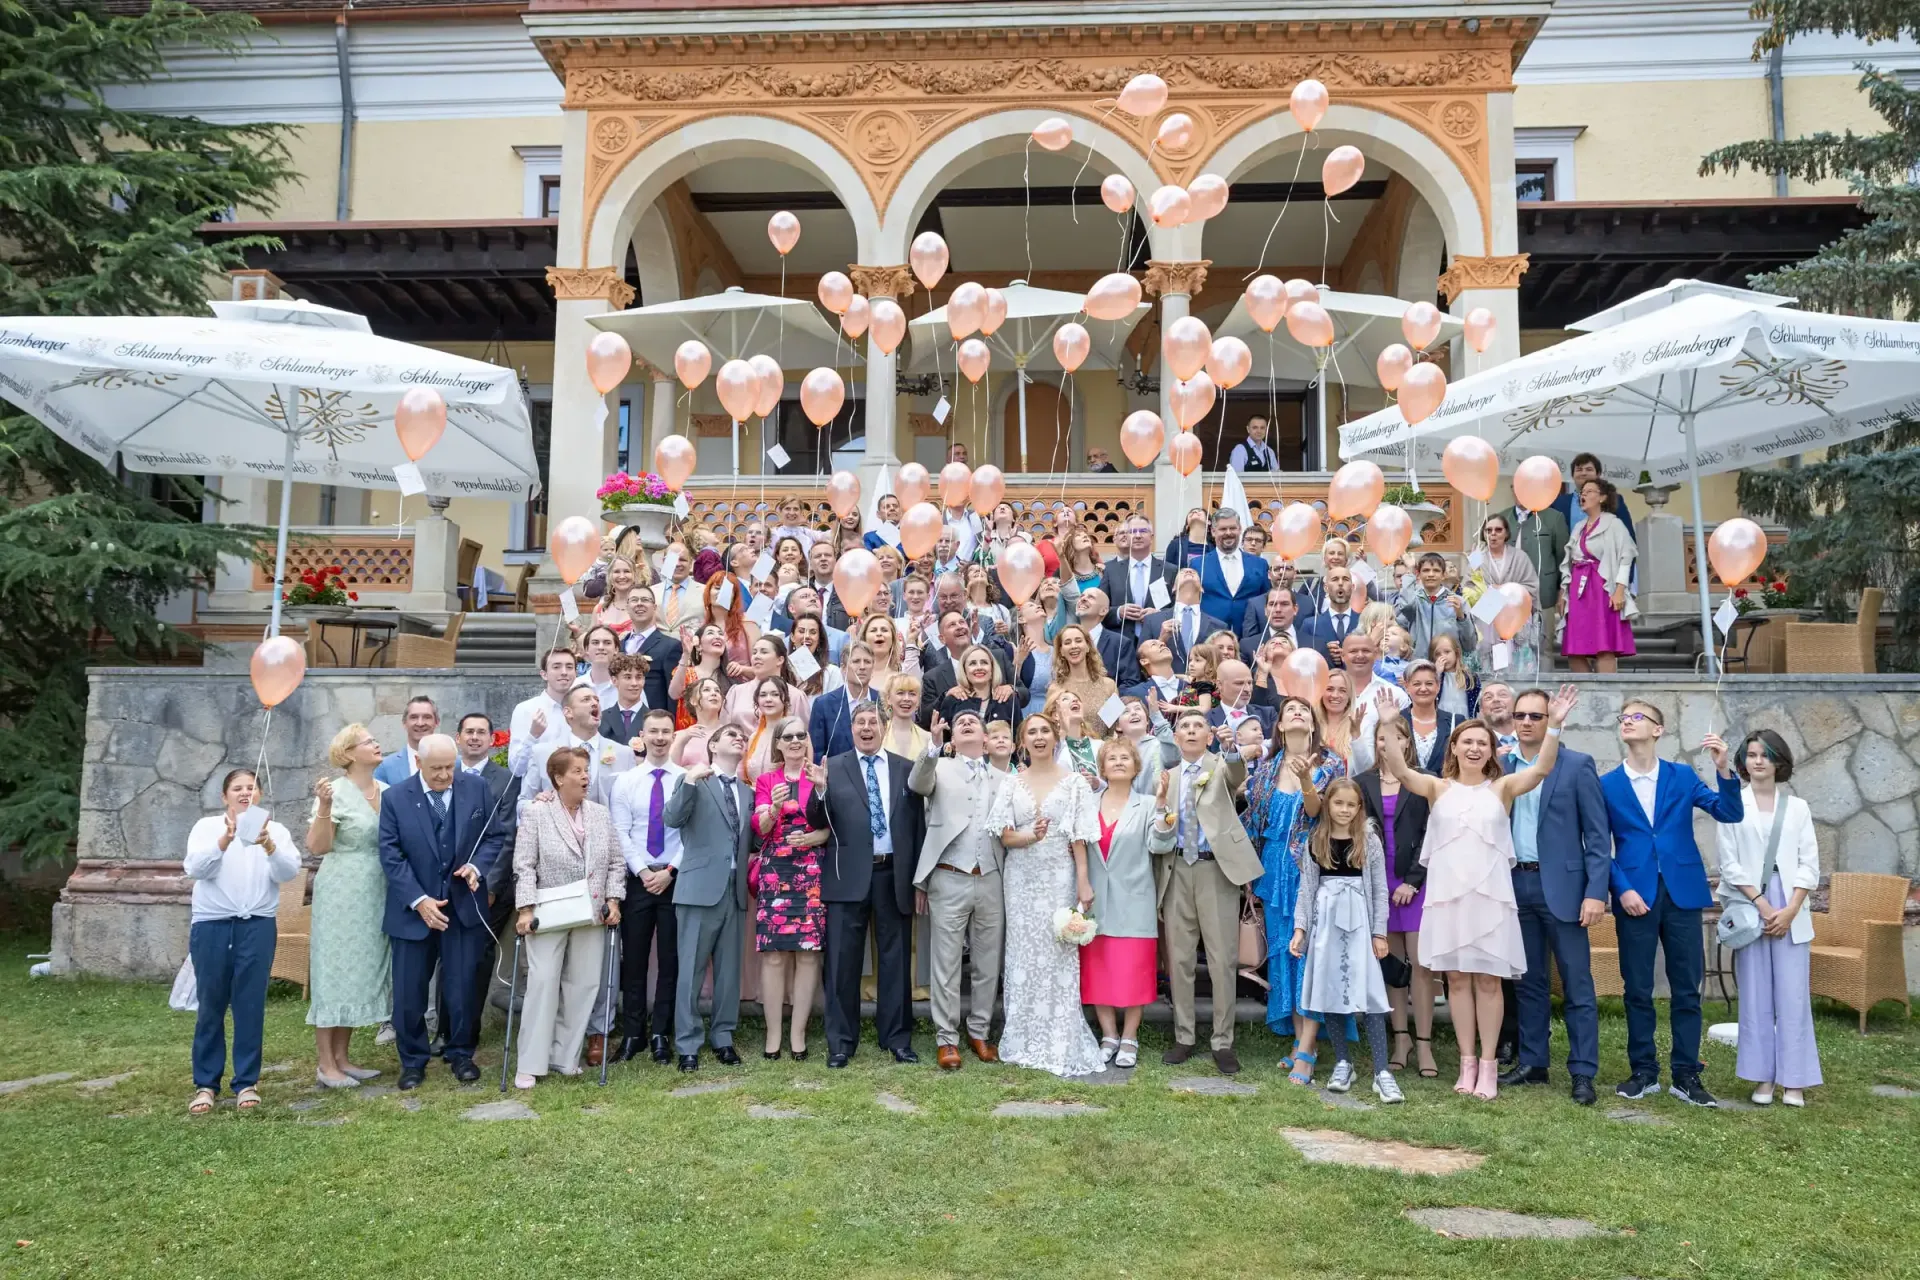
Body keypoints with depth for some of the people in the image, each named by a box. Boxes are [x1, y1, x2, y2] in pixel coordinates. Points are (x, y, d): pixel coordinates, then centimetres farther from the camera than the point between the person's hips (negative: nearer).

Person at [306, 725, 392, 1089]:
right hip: (341, 894, -7)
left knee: (361, 971, 11)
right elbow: (317, 847, -16)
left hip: (376, 894, 7)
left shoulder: (387, 791, 7)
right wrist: (324, 808, -28)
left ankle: (341, 1057, 21)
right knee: (335, 970, -1)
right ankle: (325, 1064, 7)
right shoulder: (336, 791, -11)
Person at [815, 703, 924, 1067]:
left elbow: (917, 824, 7)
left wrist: (919, 877, 3)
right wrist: (820, 792, -23)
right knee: (843, 960, 3)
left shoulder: (906, 768, 8)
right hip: (849, 876, -1)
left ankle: (896, 1037, 21)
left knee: (895, 959, 9)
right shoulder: (833, 767, 4)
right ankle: (841, 1041, 13)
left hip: (894, 874, 2)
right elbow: (819, 823, -3)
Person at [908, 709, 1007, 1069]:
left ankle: (980, 1032, 23)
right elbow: (917, 783, -18)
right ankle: (946, 1038, 10)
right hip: (950, 880, -3)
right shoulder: (941, 769, 5)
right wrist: (933, 744, -34)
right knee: (946, 962, 2)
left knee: (988, 962, 10)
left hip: (991, 880, 3)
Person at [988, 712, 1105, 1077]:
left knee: (1059, 955, -3)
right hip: (1021, 878, 2)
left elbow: (1080, 838, -2)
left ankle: (1061, 1045, 4)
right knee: (1023, 955, 4)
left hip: (1059, 877, -2)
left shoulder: (1074, 782, 2)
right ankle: (1025, 1042, 13)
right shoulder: (1011, 784, 7)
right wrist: (1030, 836, -18)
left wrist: (1083, 881, -9)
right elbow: (1005, 837, 2)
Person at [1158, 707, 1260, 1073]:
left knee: (1221, 958, -2)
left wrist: (1233, 747, -39)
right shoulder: (1169, 776, 15)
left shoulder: (1222, 766, 5)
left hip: (1216, 867, -3)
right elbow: (1161, 825, 16)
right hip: (1178, 869, 4)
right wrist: (1162, 821, -8)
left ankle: (1223, 1043, 7)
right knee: (1179, 958, 7)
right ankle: (1183, 1038, 18)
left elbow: (1238, 776, -19)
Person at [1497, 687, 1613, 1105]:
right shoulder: (1500, 767, 7)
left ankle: (1583, 1073, 7)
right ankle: (1532, 1063, 21)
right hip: (1515, 884, 4)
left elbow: (1598, 835, -5)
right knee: (1529, 981, 12)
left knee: (1577, 984, 0)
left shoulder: (1577, 765, -3)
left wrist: (1596, 892, -12)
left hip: (1561, 886, -4)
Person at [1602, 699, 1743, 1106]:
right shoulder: (1607, 784, 3)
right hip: (1634, 896, -1)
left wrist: (1724, 769, -16)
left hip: (1682, 892, 1)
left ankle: (1686, 1075, 14)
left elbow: (1730, 814, -3)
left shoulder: (1683, 776, 6)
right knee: (1637, 989, 5)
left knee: (1687, 988, 4)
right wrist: (1622, 889, -11)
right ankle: (1643, 1071, 16)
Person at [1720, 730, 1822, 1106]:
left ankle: (1793, 1080, 6)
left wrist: (1790, 909, -7)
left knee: (1793, 995, -2)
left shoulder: (1797, 807, 9)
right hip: (1748, 908, -1)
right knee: (1755, 995, 1)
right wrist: (1762, 905, -10)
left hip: (1791, 912, 1)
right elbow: (1729, 864, 0)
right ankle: (1762, 1078, 8)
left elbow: (1809, 864, 4)